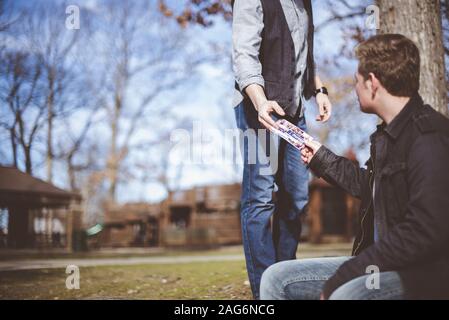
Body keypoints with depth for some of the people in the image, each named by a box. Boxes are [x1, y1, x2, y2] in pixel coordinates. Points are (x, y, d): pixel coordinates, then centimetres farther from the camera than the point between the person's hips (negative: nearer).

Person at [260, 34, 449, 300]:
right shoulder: (388, 134, 11)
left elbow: (423, 234, -26)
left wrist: (340, 278, -23)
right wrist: (321, 158, 32)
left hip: (424, 275, -9)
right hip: (381, 263, 9)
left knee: (345, 296, -38)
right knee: (277, 278, 3)